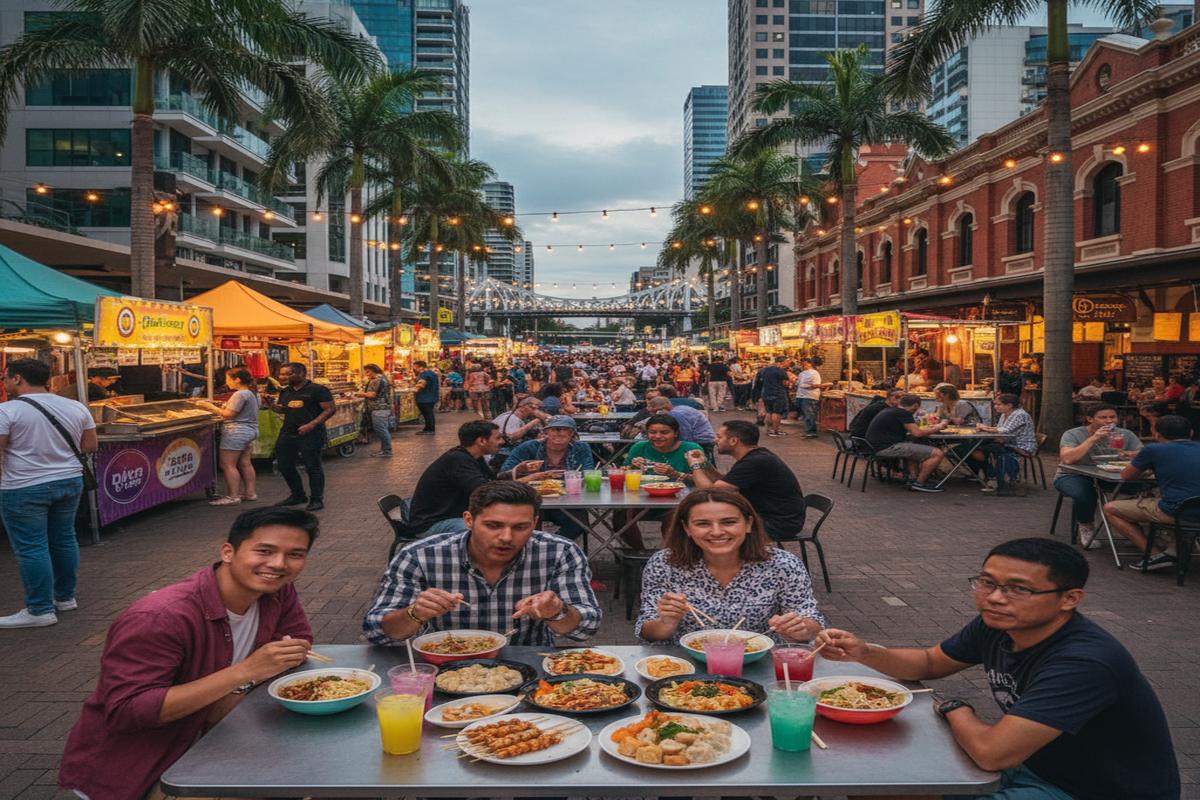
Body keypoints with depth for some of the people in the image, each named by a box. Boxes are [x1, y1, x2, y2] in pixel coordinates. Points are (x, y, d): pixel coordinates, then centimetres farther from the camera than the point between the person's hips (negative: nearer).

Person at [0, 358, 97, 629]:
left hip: (24, 489, -6)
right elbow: (91, 446, 7)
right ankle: (65, 597, 26)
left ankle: (41, 610, 6)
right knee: (64, 539, 16)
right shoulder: (76, 407, 3)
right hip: (70, 481, 6)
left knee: (30, 548, 1)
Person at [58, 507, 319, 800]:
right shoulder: (157, 619, -29)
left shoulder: (276, 591, -9)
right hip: (124, 773, -6)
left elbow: (299, 641, 2)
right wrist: (246, 671, -38)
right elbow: (125, 712, -32)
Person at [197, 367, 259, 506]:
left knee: (228, 464, -6)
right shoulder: (253, 394, 15)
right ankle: (250, 492, 18)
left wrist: (211, 407, -7)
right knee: (245, 463, 14)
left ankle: (233, 496, -5)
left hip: (236, 432, -10)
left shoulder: (240, 395, -16)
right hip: (250, 431, 10)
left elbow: (229, 414, -18)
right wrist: (216, 407, 14)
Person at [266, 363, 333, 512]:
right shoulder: (285, 392, 13)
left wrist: (312, 424, -20)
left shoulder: (316, 390, -8)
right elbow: (281, 409, 23)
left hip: (310, 434, -7)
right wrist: (271, 404, 0)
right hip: (287, 433, 7)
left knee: (312, 466, -2)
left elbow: (330, 409, -11)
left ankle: (316, 499, 9)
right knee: (285, 466, 12)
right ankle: (297, 495, 28)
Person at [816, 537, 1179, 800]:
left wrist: (953, 708, -14)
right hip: (1034, 765, 8)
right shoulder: (994, 626, -9)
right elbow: (929, 662, 9)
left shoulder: (1084, 662, -33)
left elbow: (990, 752, -37)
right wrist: (864, 652, -11)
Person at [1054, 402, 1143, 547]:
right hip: (1073, 476, -3)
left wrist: (1130, 454, -32)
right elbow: (1067, 459, -29)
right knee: (1084, 494, -36)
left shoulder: (1126, 435, 0)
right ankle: (1085, 527, -3)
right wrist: (1093, 439, -29)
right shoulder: (1073, 435, -11)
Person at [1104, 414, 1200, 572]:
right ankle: (1178, 538, 13)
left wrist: (1145, 468, 29)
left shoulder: (1153, 450, -3)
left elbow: (1125, 476, 10)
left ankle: (1156, 553, -2)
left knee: (1110, 509, 8)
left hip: (1175, 513, -7)